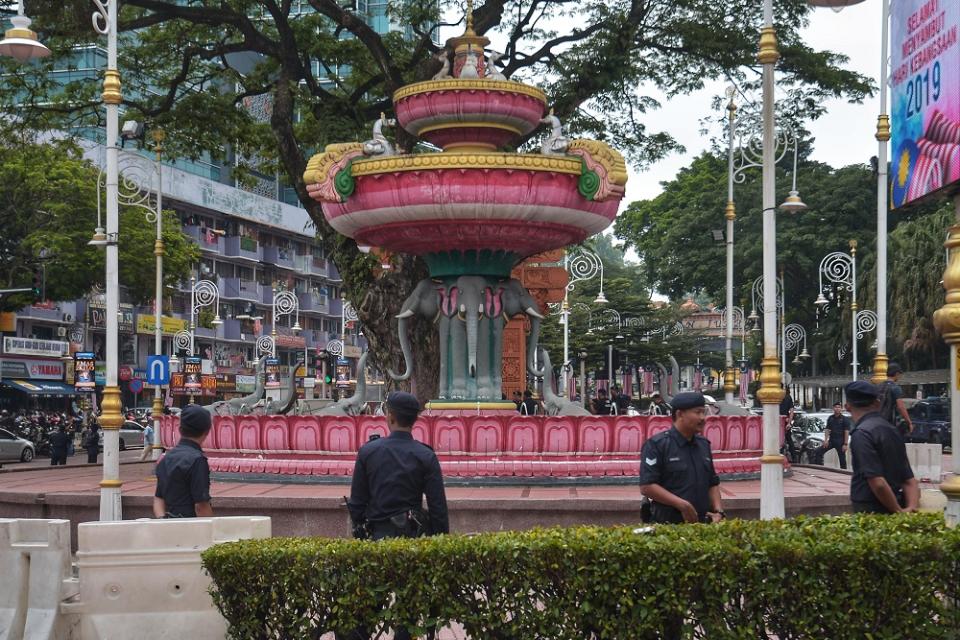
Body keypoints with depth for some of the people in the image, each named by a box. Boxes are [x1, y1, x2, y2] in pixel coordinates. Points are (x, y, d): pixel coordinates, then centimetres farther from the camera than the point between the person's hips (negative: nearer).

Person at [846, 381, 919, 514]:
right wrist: (912, 507, -5)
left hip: (871, 513, -8)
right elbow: (909, 480, 9)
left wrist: (899, 511, -12)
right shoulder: (891, 429, 12)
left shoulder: (861, 434, -15)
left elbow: (877, 483, -22)